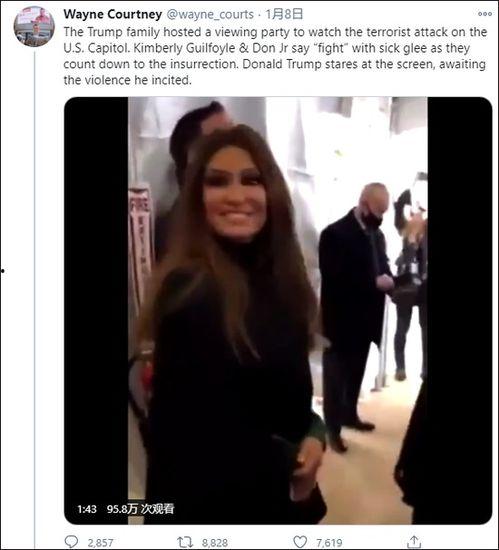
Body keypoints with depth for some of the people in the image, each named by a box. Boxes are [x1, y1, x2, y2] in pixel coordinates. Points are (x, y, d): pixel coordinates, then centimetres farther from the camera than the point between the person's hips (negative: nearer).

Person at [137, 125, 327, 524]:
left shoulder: (277, 279, -1)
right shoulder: (190, 292, -23)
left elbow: (288, 384, 7)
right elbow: (193, 430, -22)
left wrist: (313, 435, -11)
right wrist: (283, 468, -10)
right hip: (212, 498, -6)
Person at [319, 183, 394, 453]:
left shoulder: (377, 234, 10)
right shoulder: (335, 233, -14)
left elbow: (383, 267, 17)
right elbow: (333, 278, -21)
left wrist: (388, 280, -7)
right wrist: (375, 283, -23)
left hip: (365, 318, 7)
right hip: (340, 320, -7)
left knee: (356, 371, 20)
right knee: (336, 374, 5)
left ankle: (350, 415, 37)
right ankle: (333, 427, 16)